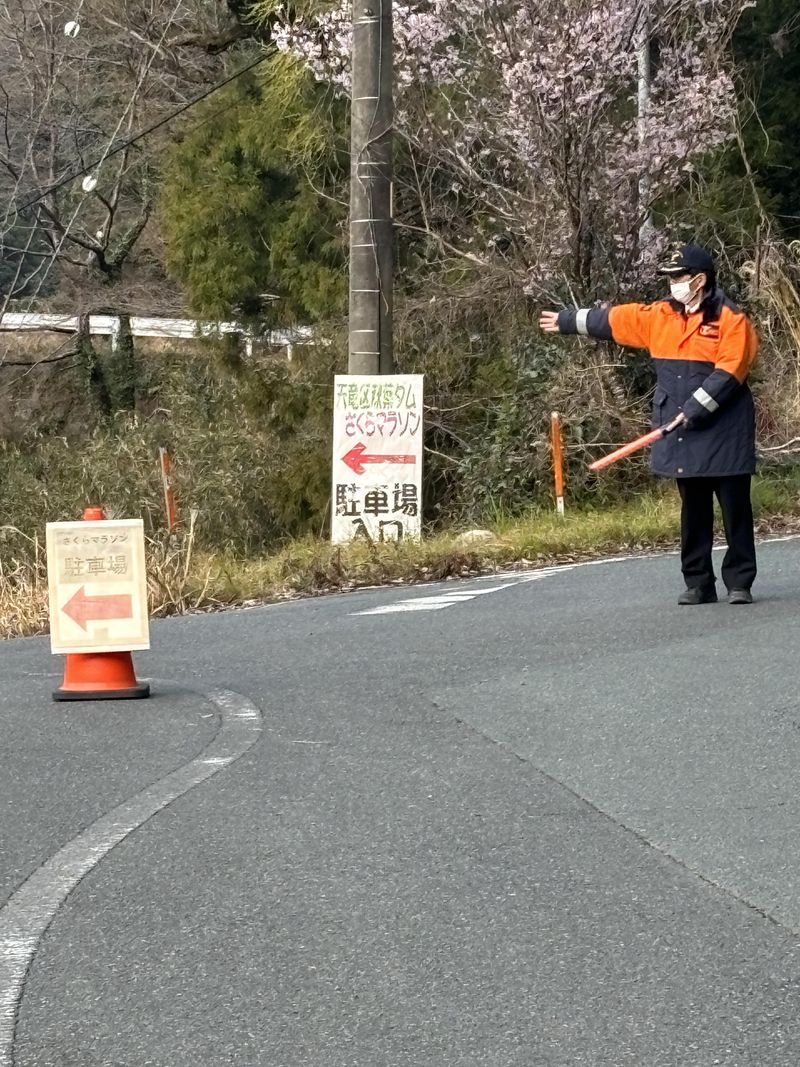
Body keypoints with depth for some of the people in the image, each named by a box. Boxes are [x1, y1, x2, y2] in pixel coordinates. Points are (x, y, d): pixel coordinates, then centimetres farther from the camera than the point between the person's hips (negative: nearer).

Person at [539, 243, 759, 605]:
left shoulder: (731, 320, -9)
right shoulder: (660, 316, 10)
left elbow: (729, 372, -17)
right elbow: (612, 320, 20)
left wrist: (694, 409, -19)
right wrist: (569, 321, 26)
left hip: (724, 434, -6)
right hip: (683, 434, 6)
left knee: (735, 509, -1)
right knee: (693, 511, 9)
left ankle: (739, 583, 4)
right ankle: (698, 584, 15)